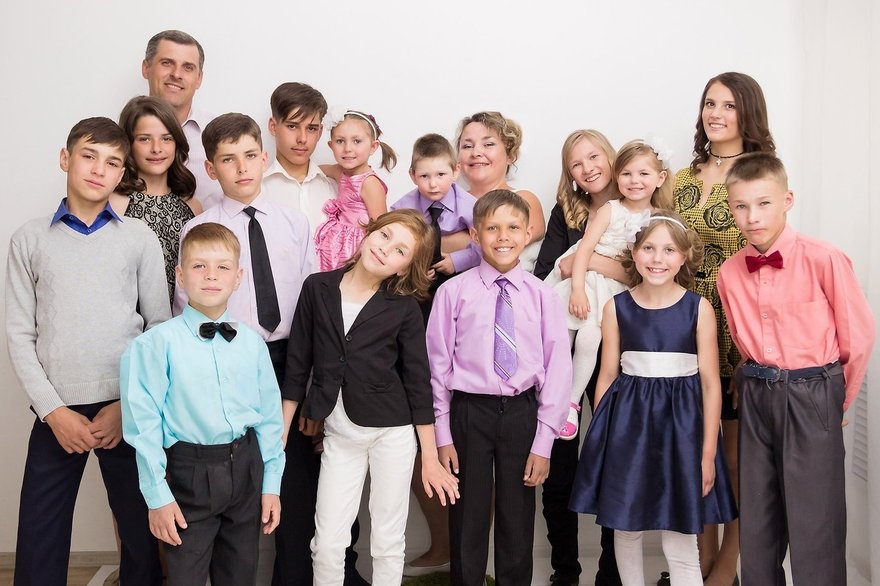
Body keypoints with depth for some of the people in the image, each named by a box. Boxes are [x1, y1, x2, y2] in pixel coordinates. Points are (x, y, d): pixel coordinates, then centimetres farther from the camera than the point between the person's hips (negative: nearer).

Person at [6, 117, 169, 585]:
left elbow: (160, 328, 3)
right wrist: (53, 411, -6)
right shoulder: (30, 239, 5)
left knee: (142, 531, 8)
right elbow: (20, 336, 3)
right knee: (39, 545, 6)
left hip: (127, 411, 0)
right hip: (58, 412, 1)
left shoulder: (140, 239, 4)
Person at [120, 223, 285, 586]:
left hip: (246, 468, 4)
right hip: (190, 473, -4)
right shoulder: (157, 344, -10)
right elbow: (144, 424, -10)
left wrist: (271, 484, 6)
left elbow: (269, 414, 6)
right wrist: (157, 496, -9)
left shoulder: (252, 343, 3)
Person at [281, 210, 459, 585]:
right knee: (328, 544, 2)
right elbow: (298, 363, 4)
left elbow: (418, 383, -2)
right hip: (338, 433, 1)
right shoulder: (318, 288, -2)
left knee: (388, 542, 9)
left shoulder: (404, 307, -6)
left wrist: (430, 459, -1)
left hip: (392, 432, -1)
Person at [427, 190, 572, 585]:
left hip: (522, 412, 1)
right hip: (469, 411, -1)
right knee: (467, 519, 10)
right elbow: (438, 364, 0)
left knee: (518, 521, 12)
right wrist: (443, 434, 0)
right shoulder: (453, 292, -4)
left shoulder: (542, 296, -2)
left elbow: (558, 368, -1)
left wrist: (543, 442, -3)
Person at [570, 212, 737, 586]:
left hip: (681, 421, -1)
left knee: (680, 541, 1)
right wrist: (598, 439, 3)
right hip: (628, 420, 2)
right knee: (625, 528, 12)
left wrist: (708, 453, -4)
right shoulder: (616, 308, 0)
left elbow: (710, 383, -2)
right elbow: (607, 377, 4)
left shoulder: (698, 309, -4)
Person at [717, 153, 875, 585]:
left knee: (813, 520, 1)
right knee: (755, 516, 13)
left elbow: (858, 337, -5)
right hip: (755, 397, 5)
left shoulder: (824, 261, -13)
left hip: (812, 398, -5)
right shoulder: (729, 273, 2)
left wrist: (837, 399, 3)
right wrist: (758, 380, 10)